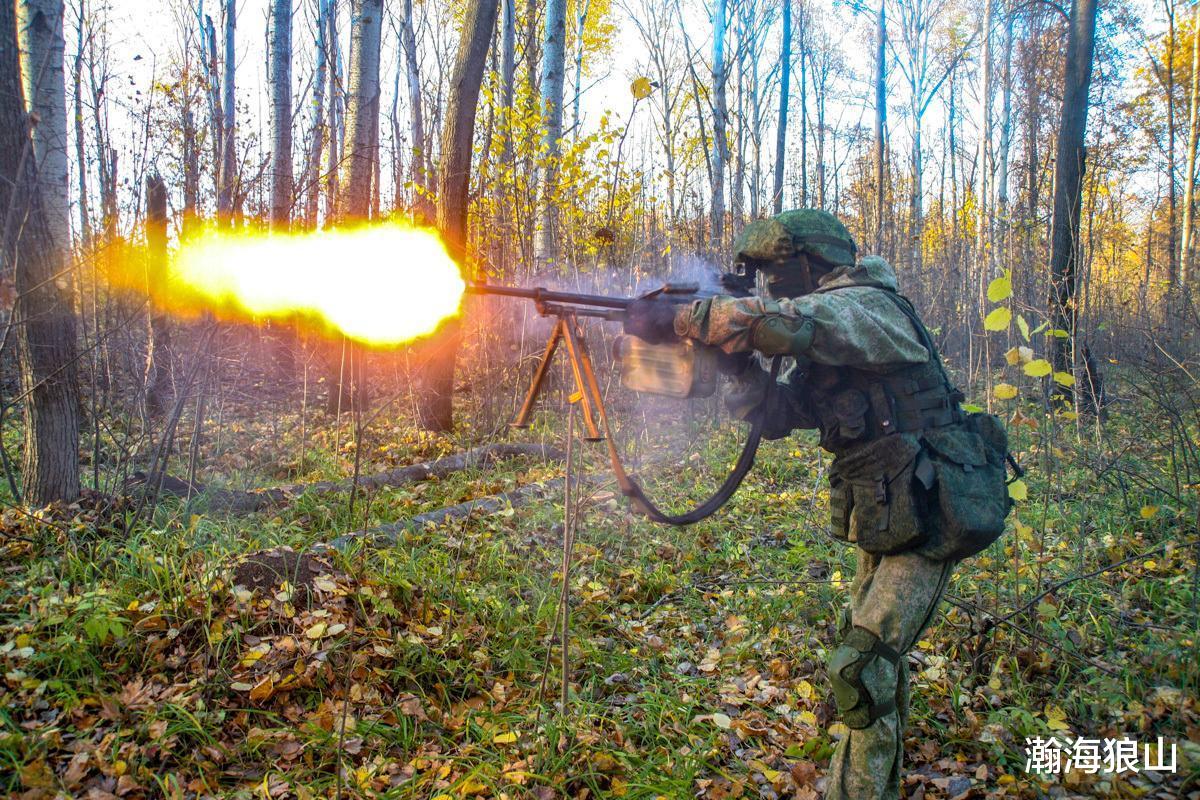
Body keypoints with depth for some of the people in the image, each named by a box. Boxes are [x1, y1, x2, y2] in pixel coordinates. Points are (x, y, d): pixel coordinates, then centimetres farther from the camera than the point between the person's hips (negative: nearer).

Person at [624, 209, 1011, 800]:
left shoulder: (866, 307, -17)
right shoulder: (826, 350, 12)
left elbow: (775, 320, -35)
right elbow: (775, 414, 9)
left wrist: (675, 320, -26)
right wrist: (733, 354, -5)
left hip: (929, 520, -10)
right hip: (882, 524, 10)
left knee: (861, 668, -11)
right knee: (874, 652, 20)